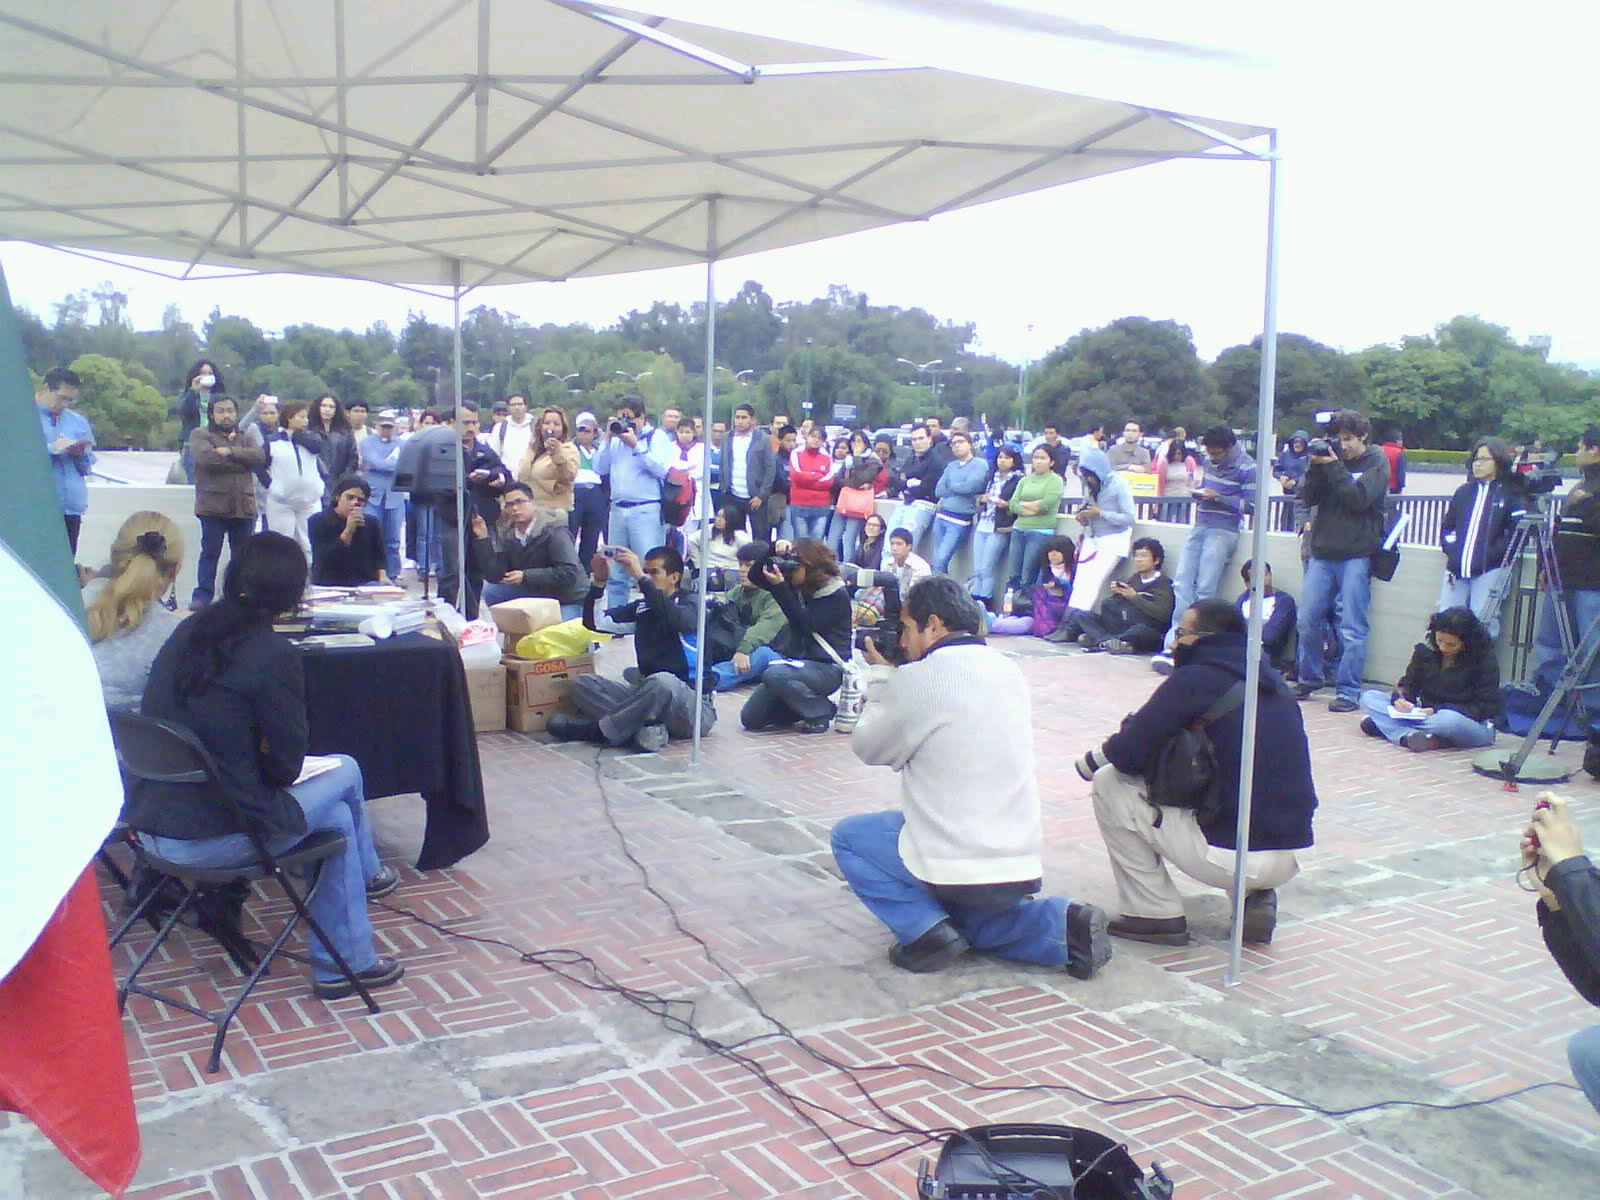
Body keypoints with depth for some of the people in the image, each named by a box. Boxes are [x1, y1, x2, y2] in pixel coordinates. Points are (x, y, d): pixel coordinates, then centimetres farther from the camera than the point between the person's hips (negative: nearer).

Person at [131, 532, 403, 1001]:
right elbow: (287, 763, -9)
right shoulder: (272, 654, -16)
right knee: (345, 771, 14)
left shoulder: (187, 632, 5)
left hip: (149, 825, 8)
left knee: (336, 812, 22)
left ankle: (338, 965, 34)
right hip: (210, 838, -7)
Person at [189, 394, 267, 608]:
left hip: (244, 505, 4)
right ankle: (202, 596, 2)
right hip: (213, 504, -4)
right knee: (210, 552, -2)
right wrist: (242, 461, -6)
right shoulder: (200, 435, 4)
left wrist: (230, 451, -14)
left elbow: (259, 456, -3)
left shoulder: (245, 436, 17)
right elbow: (207, 457, -15)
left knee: (242, 554, 8)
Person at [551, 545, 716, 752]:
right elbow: (593, 622, 8)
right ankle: (647, 729, -28)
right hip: (648, 694, 6)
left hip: (692, 702, -6)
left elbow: (677, 620, -28)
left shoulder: (688, 605, -3)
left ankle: (597, 730, -20)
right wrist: (598, 582, -7)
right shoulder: (642, 607, 12)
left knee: (662, 681, -39)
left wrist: (641, 577, -29)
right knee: (583, 684, -8)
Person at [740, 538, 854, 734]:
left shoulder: (837, 596, -13)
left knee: (774, 675, -35)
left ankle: (820, 713, -12)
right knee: (750, 718, -3)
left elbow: (805, 626, -23)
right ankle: (808, 703, 16)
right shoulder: (799, 586, 6)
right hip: (800, 662, 7)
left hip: (827, 667, -7)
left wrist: (781, 587, -26)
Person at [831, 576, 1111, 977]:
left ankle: (926, 930, 0)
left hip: (958, 866, -6)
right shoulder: (1009, 672, 8)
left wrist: (880, 676, 12)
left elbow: (868, 746, 1)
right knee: (966, 916, 34)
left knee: (849, 836, 14)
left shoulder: (920, 678, -13)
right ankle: (1062, 924, 8)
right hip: (1023, 866, 7)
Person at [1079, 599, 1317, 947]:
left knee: (1110, 783, 3)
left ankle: (1154, 916, 6)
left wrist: (1092, 759, 11)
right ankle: (1256, 898, 15)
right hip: (1290, 861, 8)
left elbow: (1129, 754, -12)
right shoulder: (1274, 682, 13)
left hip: (1233, 855, -7)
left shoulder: (1196, 678, -9)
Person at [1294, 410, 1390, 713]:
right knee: (1308, 620, 6)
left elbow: (1359, 498, -14)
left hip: (1356, 555, -4)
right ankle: (1310, 679, 22)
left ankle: (1349, 691, 0)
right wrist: (1316, 466, -8)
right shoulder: (1330, 457, 11)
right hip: (1322, 552, 5)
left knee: (1352, 628, -4)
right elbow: (1308, 497, 4)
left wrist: (1334, 468, -12)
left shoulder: (1376, 462, 1)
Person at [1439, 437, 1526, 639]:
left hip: (1490, 569, -5)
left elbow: (1519, 531, -5)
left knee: (1482, 624, -10)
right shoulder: (1463, 492, 19)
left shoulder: (1512, 494, 4)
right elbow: (1447, 526, 22)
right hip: (1456, 568, 5)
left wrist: (1493, 554, -12)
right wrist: (1452, 549, 5)